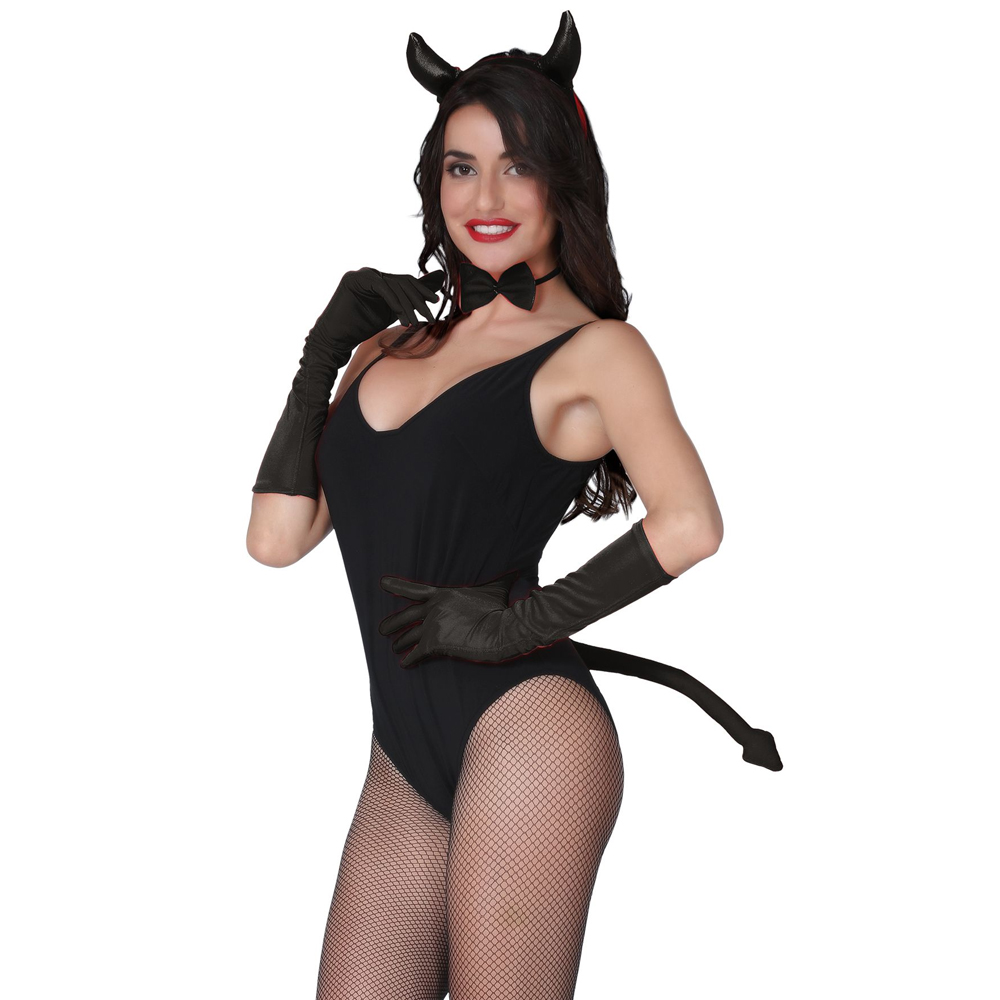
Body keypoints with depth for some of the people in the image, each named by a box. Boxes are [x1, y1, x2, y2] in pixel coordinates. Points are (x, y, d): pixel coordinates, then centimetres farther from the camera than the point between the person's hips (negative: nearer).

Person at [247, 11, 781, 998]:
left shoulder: (594, 349, 1)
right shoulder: (396, 340, 17)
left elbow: (688, 526, -17)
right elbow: (277, 538, 8)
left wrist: (528, 619, -13)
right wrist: (326, 343, 11)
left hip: (523, 729, -5)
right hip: (406, 764, 6)